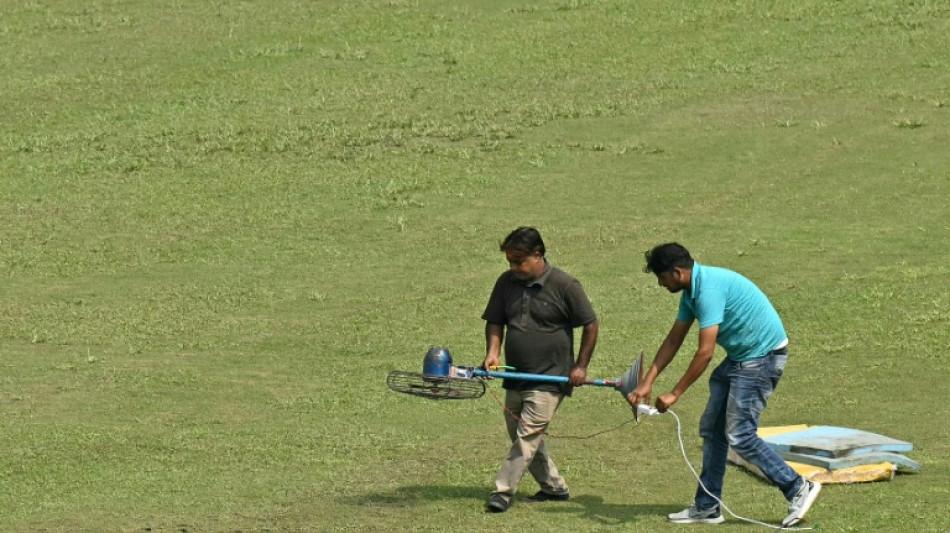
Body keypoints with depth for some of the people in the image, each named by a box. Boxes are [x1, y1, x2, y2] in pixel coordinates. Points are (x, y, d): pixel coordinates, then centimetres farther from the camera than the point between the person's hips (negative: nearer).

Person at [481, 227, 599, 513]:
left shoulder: (564, 285, -10)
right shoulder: (506, 282, 4)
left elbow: (590, 325, -3)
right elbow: (495, 321, 12)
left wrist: (581, 365, -5)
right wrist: (493, 352, -6)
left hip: (550, 377, -7)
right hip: (515, 376, 7)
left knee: (528, 435, -14)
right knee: (519, 434, 12)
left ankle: (503, 490, -14)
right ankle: (554, 487, 25)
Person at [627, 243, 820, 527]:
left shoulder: (709, 288, -25)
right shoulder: (691, 291, 7)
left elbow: (705, 352, -26)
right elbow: (673, 340, 15)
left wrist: (675, 394, -20)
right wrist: (647, 383, 9)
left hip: (763, 356, -10)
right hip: (740, 356, 10)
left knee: (739, 434, -11)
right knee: (712, 428, 10)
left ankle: (798, 489, -3)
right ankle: (707, 507, 16)